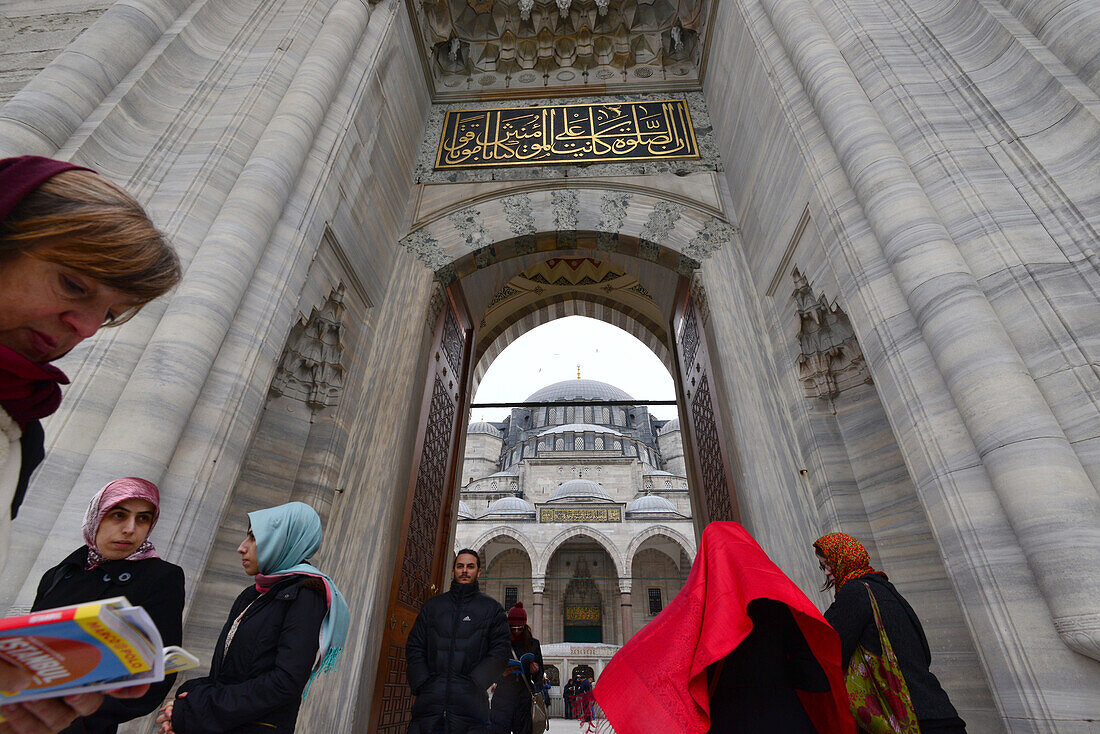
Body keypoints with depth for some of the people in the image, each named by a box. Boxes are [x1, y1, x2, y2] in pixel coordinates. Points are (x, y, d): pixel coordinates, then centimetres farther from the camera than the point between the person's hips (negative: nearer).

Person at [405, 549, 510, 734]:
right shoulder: (432, 605, 17)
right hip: (429, 702, 2)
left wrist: (472, 685, -10)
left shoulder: (492, 608, 9)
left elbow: (500, 652, 1)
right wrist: (422, 684, -3)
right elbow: (414, 647, 12)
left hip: (470, 704, -2)